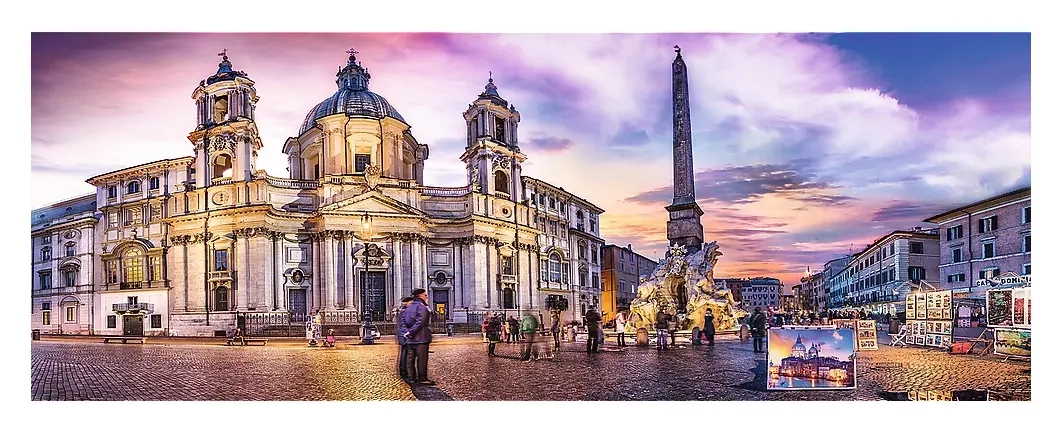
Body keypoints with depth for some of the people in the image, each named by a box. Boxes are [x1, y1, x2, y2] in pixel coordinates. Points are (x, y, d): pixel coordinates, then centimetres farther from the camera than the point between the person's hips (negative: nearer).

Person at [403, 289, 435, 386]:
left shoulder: (409, 307, 16)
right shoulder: (422, 307, -12)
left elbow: (406, 322, 18)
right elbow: (420, 323, -19)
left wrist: (409, 332, 14)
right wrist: (411, 333, -13)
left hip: (410, 339, 9)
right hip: (421, 338, -9)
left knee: (411, 358, 11)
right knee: (422, 358, -5)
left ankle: (411, 377, 16)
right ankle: (422, 378, -4)